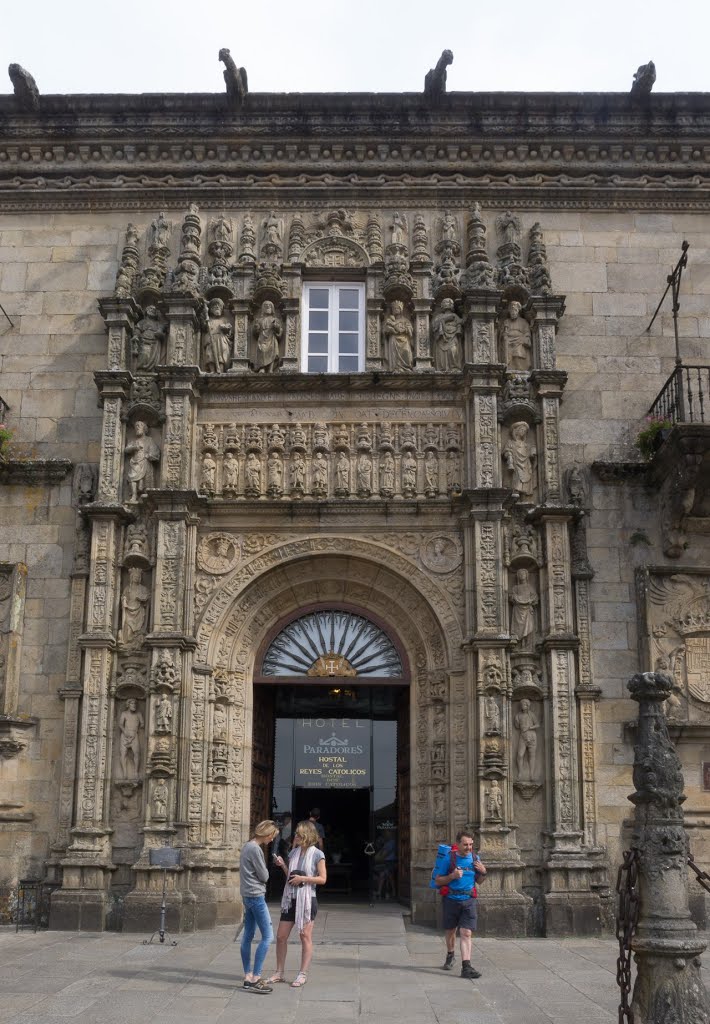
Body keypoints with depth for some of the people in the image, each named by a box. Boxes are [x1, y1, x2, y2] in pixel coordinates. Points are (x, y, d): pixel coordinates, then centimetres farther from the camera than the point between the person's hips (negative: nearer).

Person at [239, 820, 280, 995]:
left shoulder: (247, 846, 13)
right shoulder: (255, 849, -17)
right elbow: (264, 876, -13)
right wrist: (265, 870, 6)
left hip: (248, 895, 10)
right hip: (256, 896, -10)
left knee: (248, 936, 11)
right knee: (267, 936, -7)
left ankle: (249, 977, 15)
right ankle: (255, 979, -8)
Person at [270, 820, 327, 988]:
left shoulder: (317, 854, -7)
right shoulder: (294, 852, 9)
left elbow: (322, 879, -9)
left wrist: (303, 878, -17)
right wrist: (282, 866, -1)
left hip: (307, 899, -6)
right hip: (291, 898, 6)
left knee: (305, 937, 3)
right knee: (281, 936, 6)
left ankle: (303, 974, 11)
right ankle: (279, 972, 18)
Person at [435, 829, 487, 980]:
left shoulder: (475, 858, 3)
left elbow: (478, 880, 17)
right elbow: (438, 881, -6)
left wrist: (483, 872, -4)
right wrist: (452, 876, -22)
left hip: (469, 901, 1)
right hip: (451, 900, -1)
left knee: (466, 933, -10)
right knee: (450, 931, 16)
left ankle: (466, 967, -13)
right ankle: (450, 955, 43)